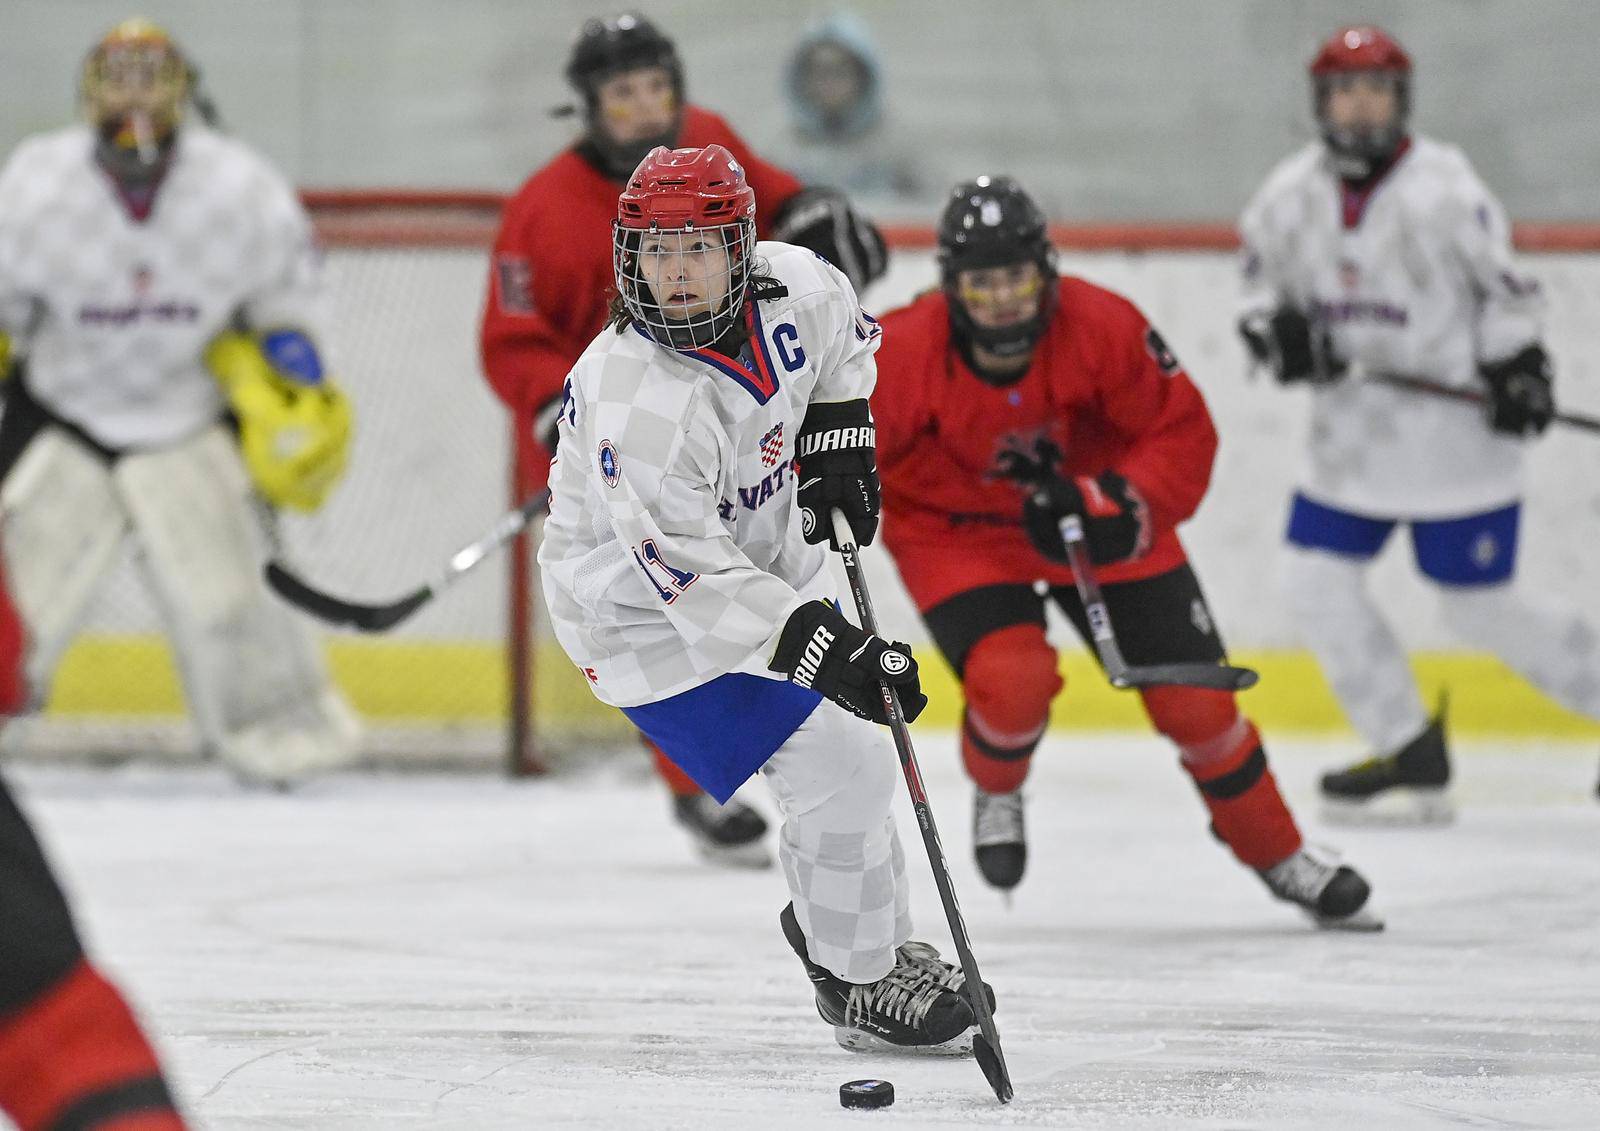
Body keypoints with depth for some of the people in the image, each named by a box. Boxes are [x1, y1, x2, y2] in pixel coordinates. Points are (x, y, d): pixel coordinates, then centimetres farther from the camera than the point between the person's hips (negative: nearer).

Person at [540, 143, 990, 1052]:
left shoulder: (793, 288, -14)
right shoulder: (636, 403, -35)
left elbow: (845, 335, 13)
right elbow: (687, 574, -35)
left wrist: (837, 441, 1)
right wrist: (819, 647, -40)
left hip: (767, 562, 8)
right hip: (648, 612, -8)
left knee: (851, 751, 20)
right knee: (840, 770, -13)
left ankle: (878, 933, 46)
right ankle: (859, 984, 6)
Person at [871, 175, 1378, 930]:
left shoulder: (1105, 329, -24)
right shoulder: (903, 354, -27)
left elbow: (1183, 434, -13)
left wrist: (1120, 504, -28)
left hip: (1094, 521, 2)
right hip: (956, 532, -2)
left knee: (1193, 694, 0)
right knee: (1013, 680, -27)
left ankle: (1276, 853, 23)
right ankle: (995, 793, 11)